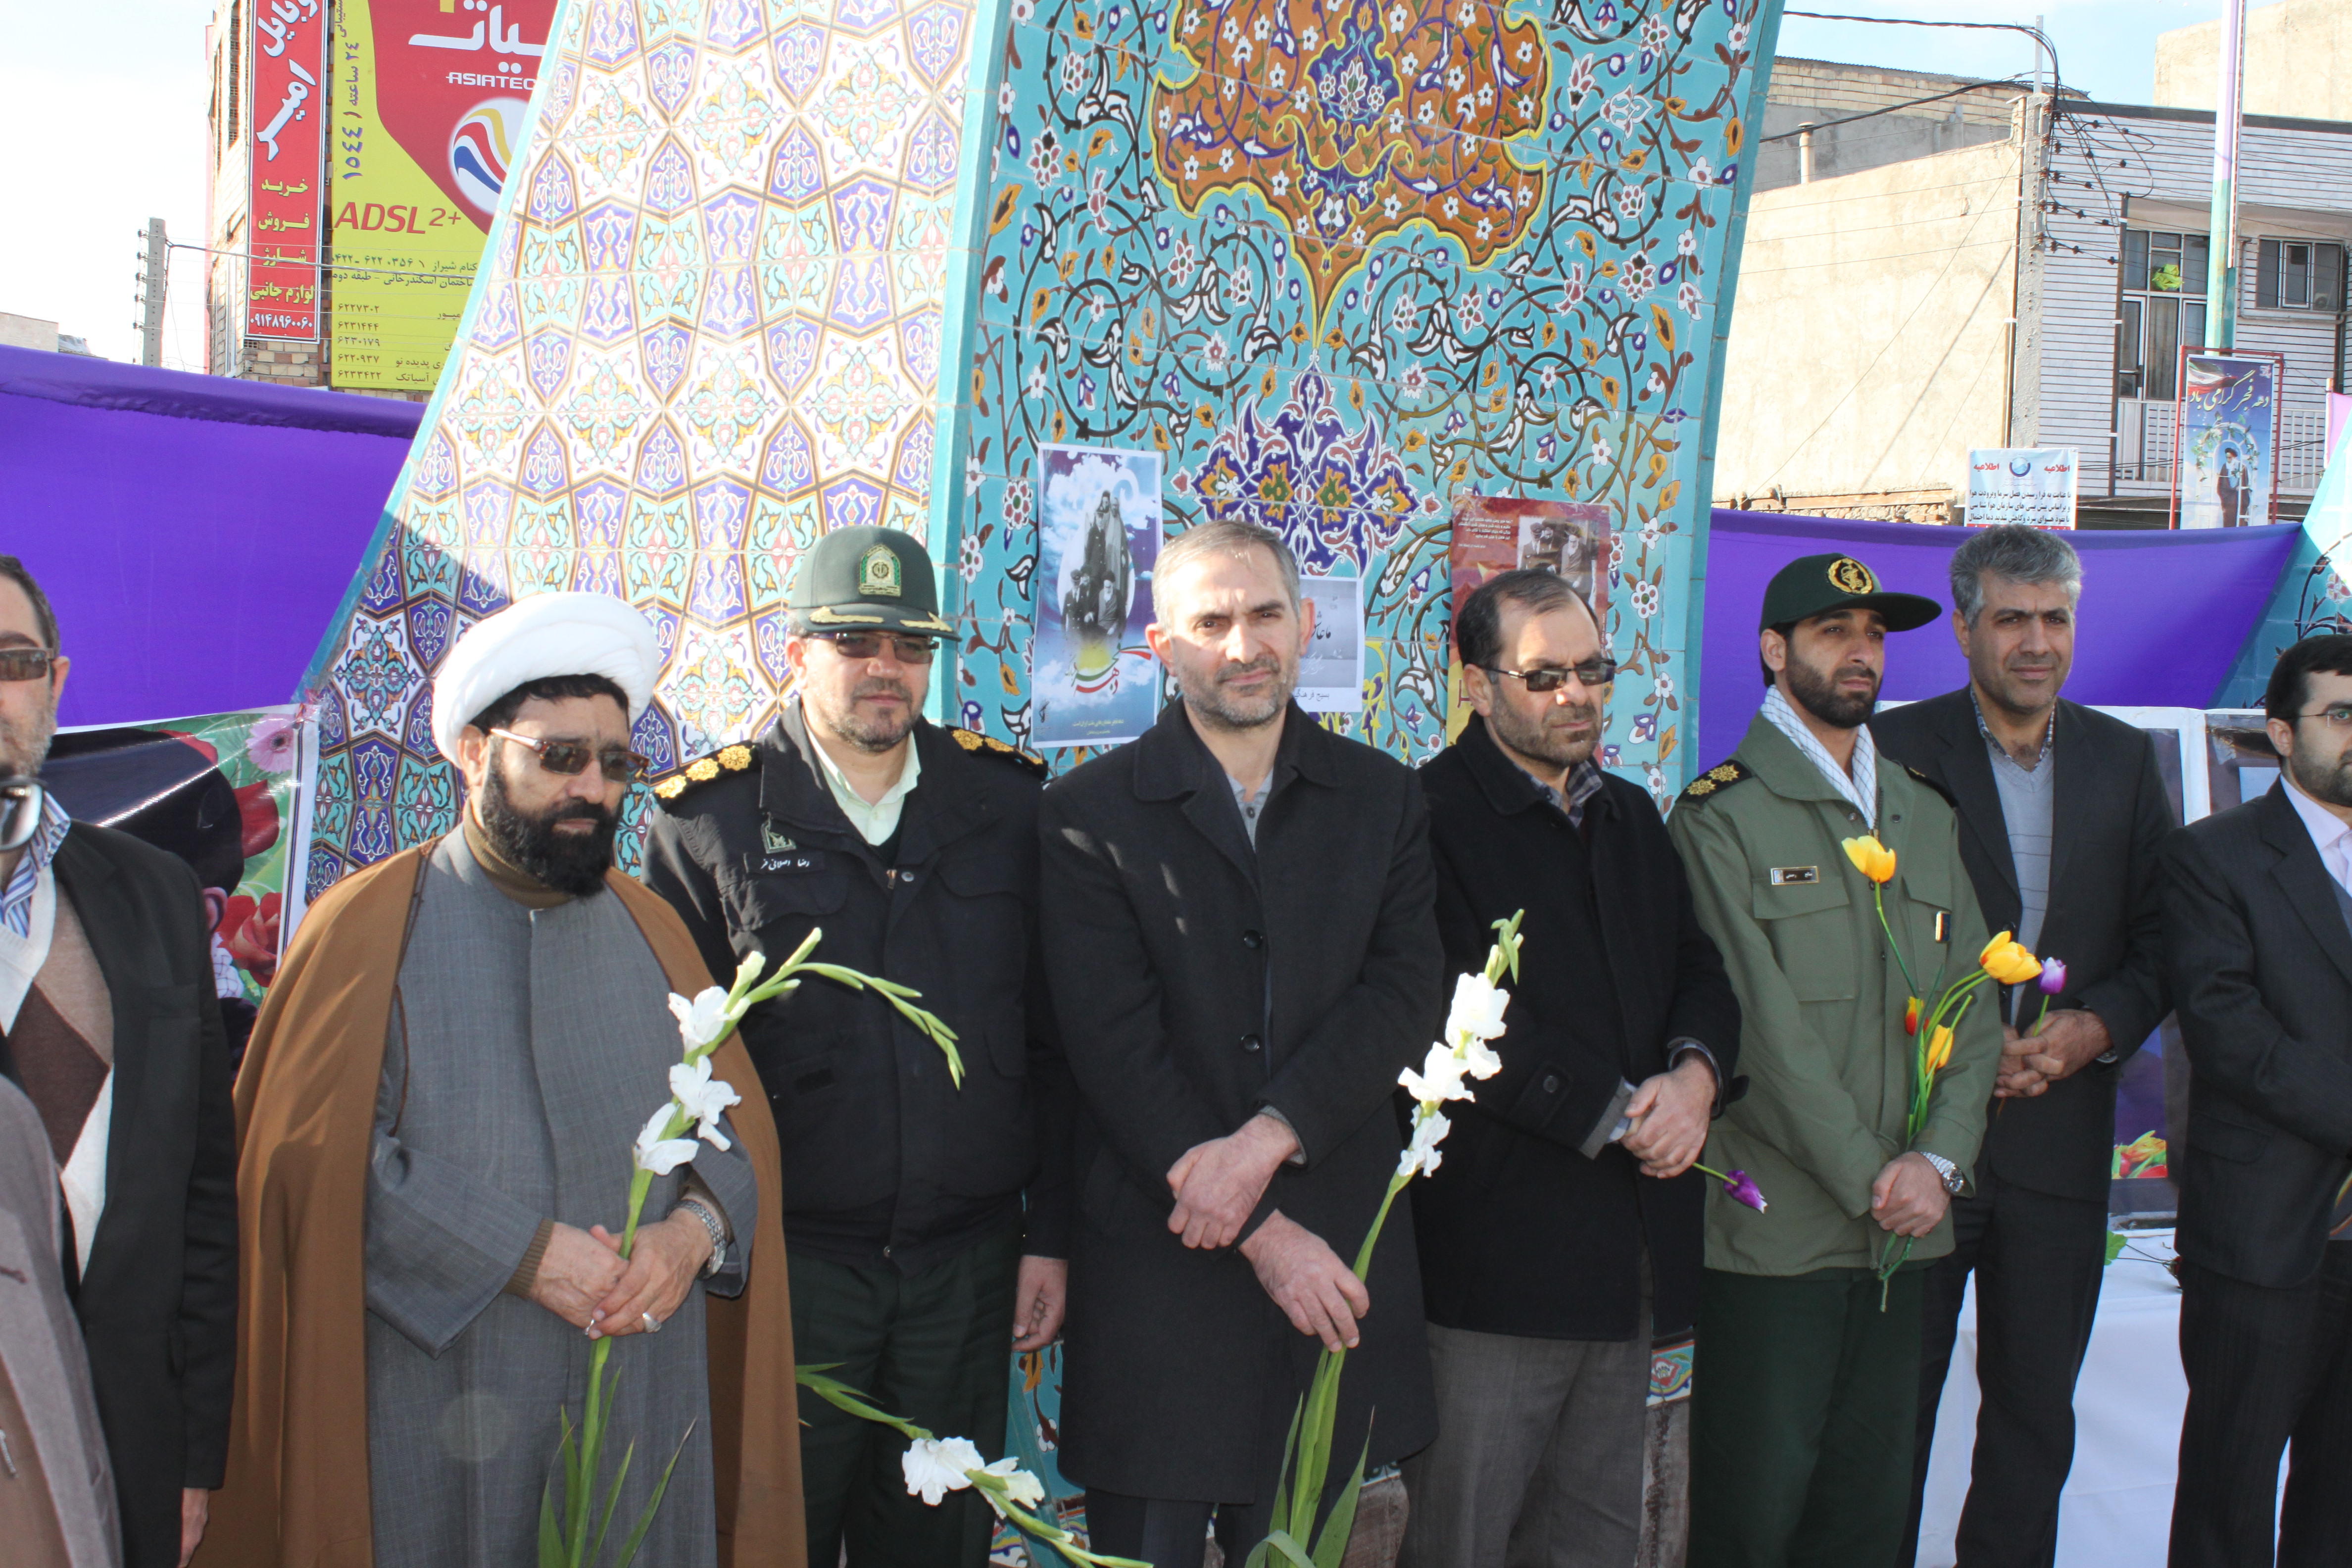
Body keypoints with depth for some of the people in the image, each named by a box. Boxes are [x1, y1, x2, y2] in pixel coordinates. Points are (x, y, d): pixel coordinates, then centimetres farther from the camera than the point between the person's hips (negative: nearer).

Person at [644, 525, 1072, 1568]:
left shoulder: (1005, 801, 5)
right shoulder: (713, 818, -1)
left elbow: (1052, 1041, 7)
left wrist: (1050, 1235, 4)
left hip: (968, 1265, 2)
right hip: (786, 1258, -2)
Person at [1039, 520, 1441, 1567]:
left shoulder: (1381, 798, 7)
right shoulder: (1088, 814, -3)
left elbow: (1408, 995, -4)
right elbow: (1116, 1048, -9)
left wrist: (1268, 1139, -18)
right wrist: (1262, 1233, -14)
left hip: (1334, 1259, 3)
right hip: (1159, 1263, -2)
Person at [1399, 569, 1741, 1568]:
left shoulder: (1631, 818, 17)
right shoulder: (1432, 816, -9)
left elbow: (1698, 969, 16)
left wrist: (1695, 1072, -6)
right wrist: (1619, 1115, -14)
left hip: (1631, 1258, 7)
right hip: (1494, 1252, -7)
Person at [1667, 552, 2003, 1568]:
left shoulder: (1925, 814, 16)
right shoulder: (1723, 816, -5)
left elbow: (1971, 1001, 11)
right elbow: (1765, 1026, -11)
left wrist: (1938, 1161, -4)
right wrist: (1870, 1181, -12)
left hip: (1904, 1227, 6)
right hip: (1773, 1227, -6)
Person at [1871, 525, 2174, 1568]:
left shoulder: (2123, 760, 8)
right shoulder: (1897, 748, -4)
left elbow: (2162, 937, 9)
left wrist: (2097, 1029, -9)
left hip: (2061, 1129, 3)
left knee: (2036, 1411, 11)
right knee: (1894, 1399, 4)